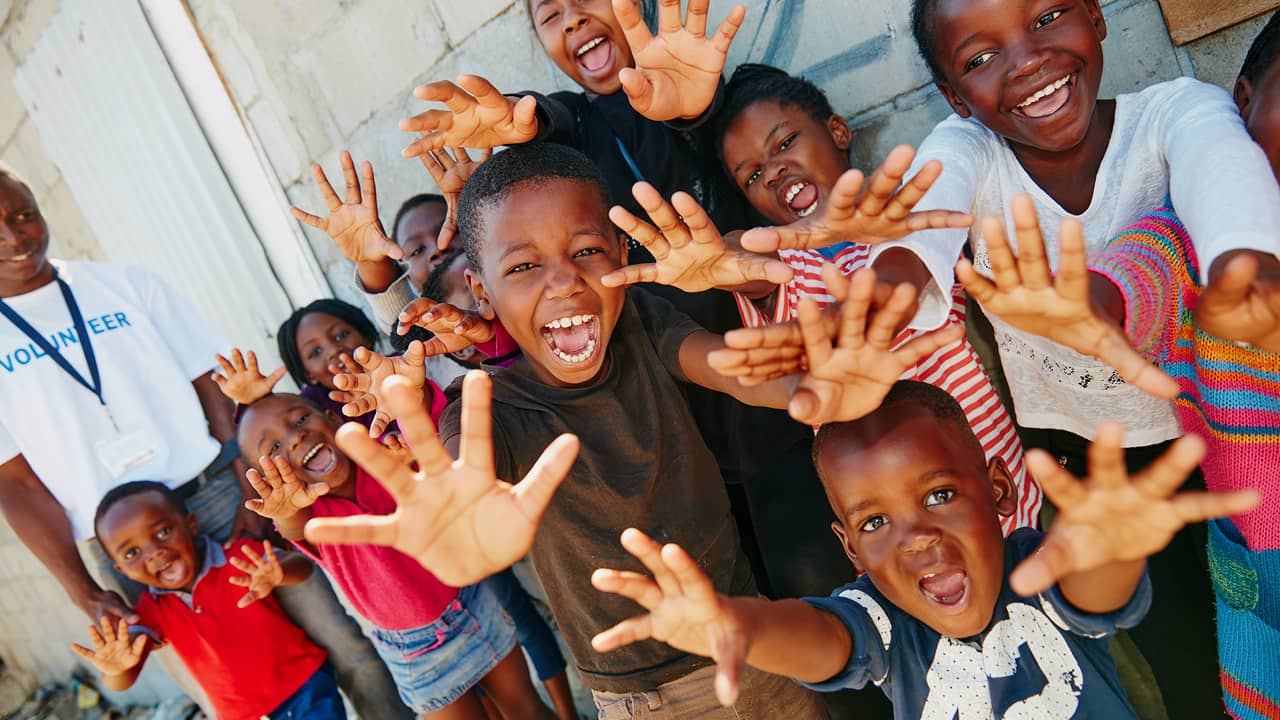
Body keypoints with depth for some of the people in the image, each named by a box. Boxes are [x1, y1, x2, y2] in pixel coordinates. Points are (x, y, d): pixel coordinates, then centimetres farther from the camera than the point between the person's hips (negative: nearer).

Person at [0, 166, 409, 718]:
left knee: (348, 646, -2)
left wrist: (250, 491, -8)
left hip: (218, 492, 1)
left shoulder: (123, 284, 6)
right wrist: (83, 592, -6)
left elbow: (208, 386, 3)